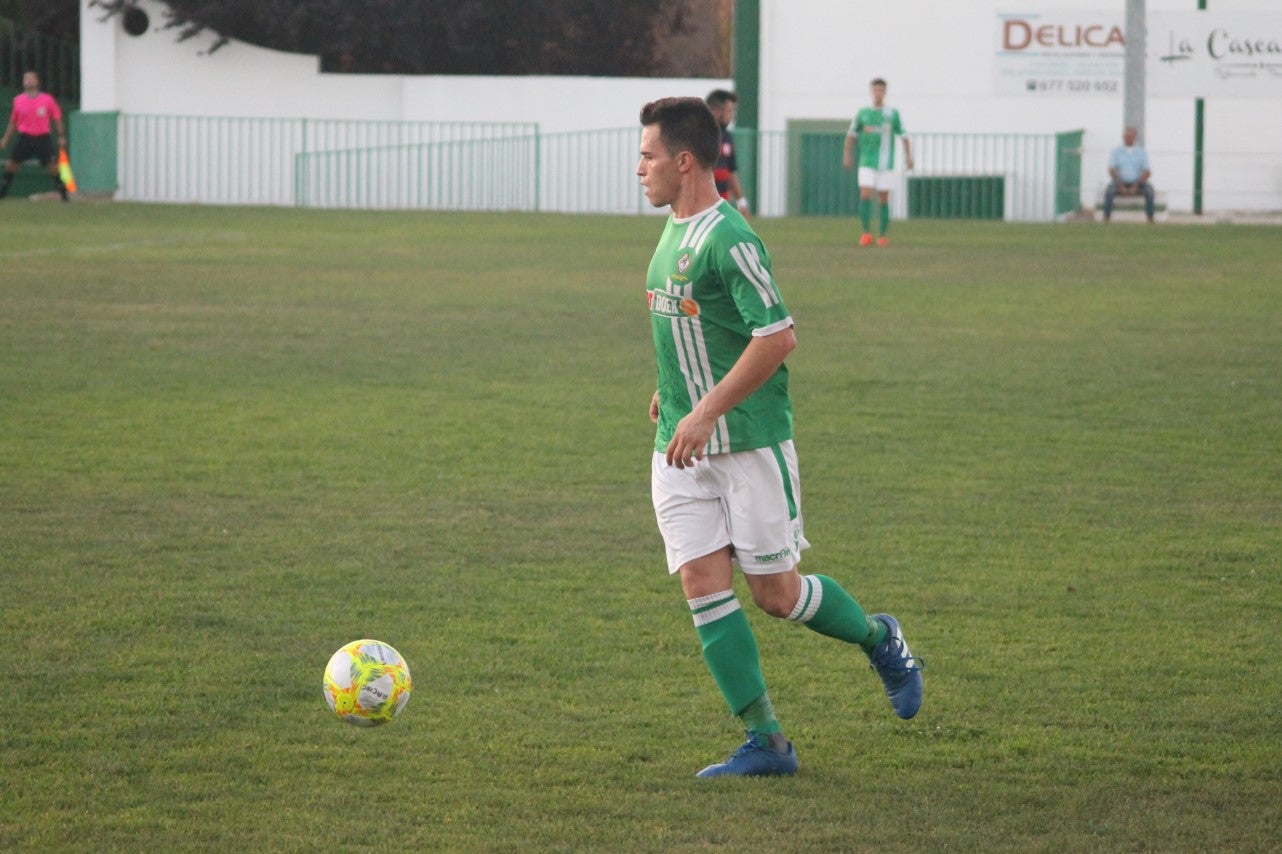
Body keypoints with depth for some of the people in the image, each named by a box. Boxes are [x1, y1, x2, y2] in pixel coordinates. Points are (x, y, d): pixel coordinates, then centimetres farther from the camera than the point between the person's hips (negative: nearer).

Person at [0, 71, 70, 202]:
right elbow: (13, 121, 17)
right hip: (25, 138, 2)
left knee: (52, 164, -10)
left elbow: (57, 118, 5)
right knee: (12, 162, -1)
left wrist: (61, 136, -2)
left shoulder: (47, 99, -1)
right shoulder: (18, 100, 6)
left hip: (43, 138, -2)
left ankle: (61, 190, 3)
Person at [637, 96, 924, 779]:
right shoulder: (675, 232, 11)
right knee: (702, 586, -3)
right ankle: (765, 743, 0)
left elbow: (778, 336, -23)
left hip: (748, 442, -8)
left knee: (776, 593, -1)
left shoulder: (727, 238, -18)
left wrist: (707, 411, -23)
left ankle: (879, 639, 29)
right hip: (680, 449, 8)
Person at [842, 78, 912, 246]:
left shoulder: (892, 114, 2)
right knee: (865, 195, -14)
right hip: (867, 163, 0)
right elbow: (851, 135, 16)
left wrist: (908, 156, -9)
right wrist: (847, 155, 10)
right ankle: (866, 233, -8)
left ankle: (882, 236, 9)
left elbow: (903, 136, 3)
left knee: (884, 199, 1)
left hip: (886, 164, 0)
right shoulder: (863, 113, 5)